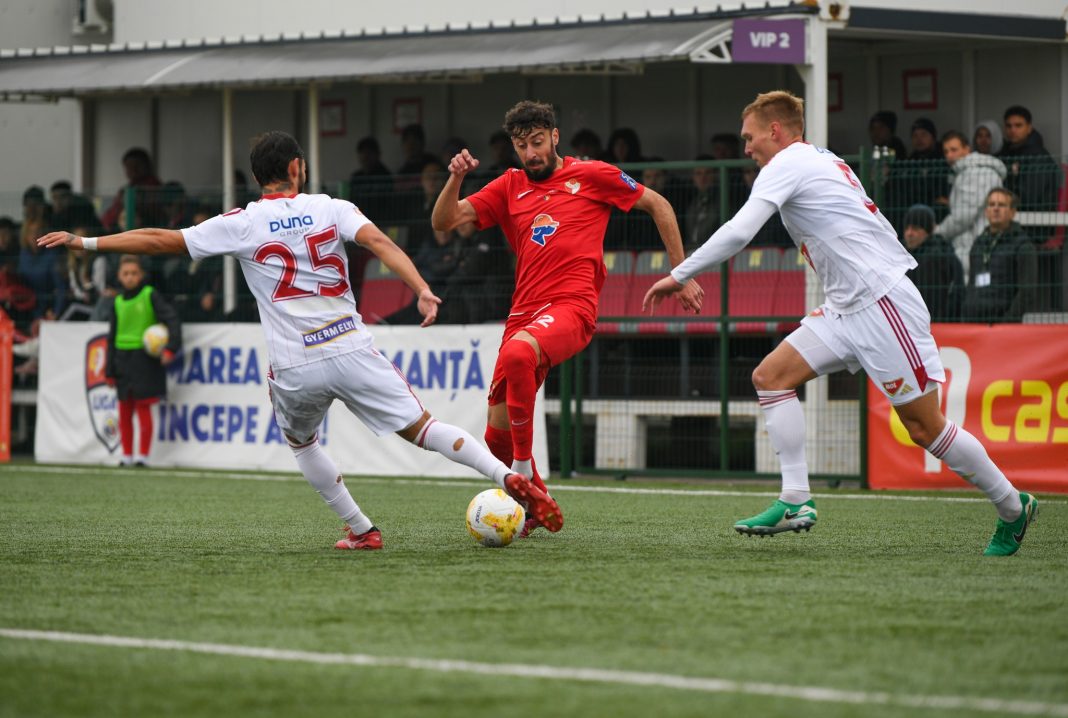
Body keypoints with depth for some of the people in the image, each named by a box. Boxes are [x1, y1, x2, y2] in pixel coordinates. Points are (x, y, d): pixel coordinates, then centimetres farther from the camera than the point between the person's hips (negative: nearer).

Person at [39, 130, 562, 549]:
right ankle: (510, 479, -15)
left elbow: (161, 240, 7)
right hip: (351, 350, 1)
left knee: (300, 442, 28)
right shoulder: (331, 209, 8)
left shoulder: (242, 224, 5)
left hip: (295, 368, -1)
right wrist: (422, 291, -20)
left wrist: (85, 243, 14)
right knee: (421, 427, 3)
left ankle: (361, 529, 21)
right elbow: (380, 242, -9)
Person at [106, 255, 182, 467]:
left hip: (145, 359, -5)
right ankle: (127, 455, 14)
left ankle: (143, 455, 0)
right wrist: (110, 371, 10)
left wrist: (170, 348, -24)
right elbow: (112, 338, 14)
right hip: (123, 360, 5)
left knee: (143, 409, -5)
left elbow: (171, 319, -10)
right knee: (125, 411, 7)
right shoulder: (118, 302, 11)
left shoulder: (150, 296, -3)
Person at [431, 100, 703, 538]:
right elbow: (444, 222, 13)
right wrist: (456, 178, -6)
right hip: (524, 313, 6)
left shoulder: (592, 175, 7)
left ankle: (522, 478, -28)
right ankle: (537, 507, 29)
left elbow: (659, 206, 14)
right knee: (498, 435, 3)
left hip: (571, 307, -6)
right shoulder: (510, 187, 18)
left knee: (517, 353, -38)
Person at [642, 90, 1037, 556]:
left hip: (882, 302, -10)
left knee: (924, 428, -5)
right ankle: (795, 501, -8)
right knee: (771, 376, -2)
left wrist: (679, 276, -13)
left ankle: (1013, 508, 9)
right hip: (847, 309, 10)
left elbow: (739, 232, -19)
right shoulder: (824, 162, 19)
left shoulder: (788, 164, -8)